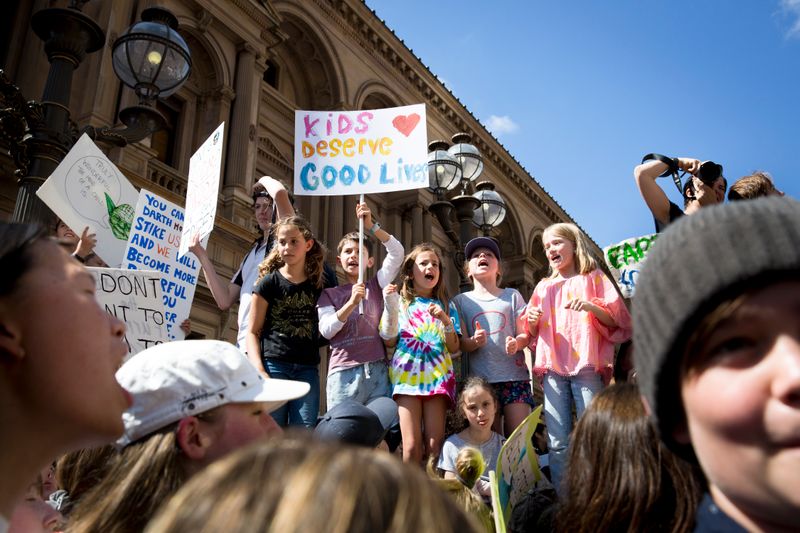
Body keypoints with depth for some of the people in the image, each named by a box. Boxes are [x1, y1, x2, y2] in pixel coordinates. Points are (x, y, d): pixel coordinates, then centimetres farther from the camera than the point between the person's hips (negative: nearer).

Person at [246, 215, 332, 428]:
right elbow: (252, 332, 1)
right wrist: (258, 370, -12)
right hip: (273, 365, -2)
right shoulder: (270, 282, 3)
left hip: (307, 369, 3)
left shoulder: (318, 286, 12)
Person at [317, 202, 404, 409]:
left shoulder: (376, 286, 13)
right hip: (344, 373, -1)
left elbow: (397, 252, 4)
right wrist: (351, 303, -15)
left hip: (377, 370, 1)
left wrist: (371, 226, -4)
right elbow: (326, 330, -2)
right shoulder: (329, 294, 11)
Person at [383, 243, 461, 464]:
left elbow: (454, 348, 7)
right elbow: (390, 342, 4)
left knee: (434, 444, -7)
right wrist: (390, 308, -6)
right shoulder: (400, 302, 13)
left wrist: (446, 321, -9)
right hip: (407, 374, -1)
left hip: (437, 375, 1)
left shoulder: (445, 305, 15)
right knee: (411, 445, -9)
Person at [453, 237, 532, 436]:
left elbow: (524, 335, 7)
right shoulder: (460, 301, 10)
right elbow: (461, 343, 6)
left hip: (515, 376, 0)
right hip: (480, 379, 0)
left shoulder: (512, 296, 10)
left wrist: (516, 343, -16)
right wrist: (474, 342, -18)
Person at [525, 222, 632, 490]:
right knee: (558, 443, -2)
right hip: (553, 368, 3)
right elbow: (533, 333, 24)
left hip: (586, 366, -3)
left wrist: (590, 306, -15)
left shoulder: (592, 277, 11)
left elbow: (616, 320, 3)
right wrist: (532, 320, 1)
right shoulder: (544, 286, 22)